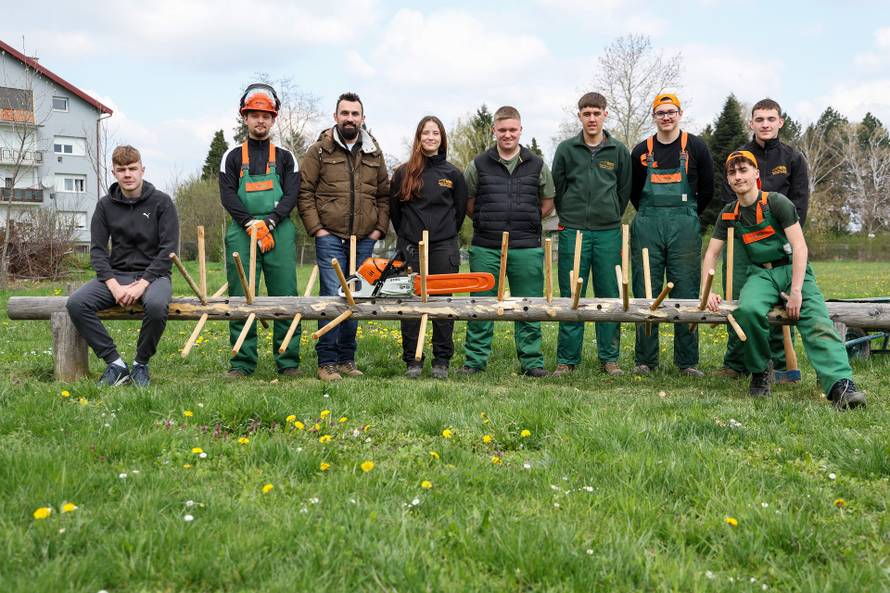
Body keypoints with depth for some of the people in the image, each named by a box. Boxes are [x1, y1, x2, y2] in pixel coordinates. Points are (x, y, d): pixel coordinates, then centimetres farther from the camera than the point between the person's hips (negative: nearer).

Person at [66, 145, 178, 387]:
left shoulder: (161, 202, -2)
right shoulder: (105, 205, 7)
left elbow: (168, 249, -8)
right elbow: (97, 249, 3)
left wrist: (141, 285, -18)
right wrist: (114, 285, -14)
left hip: (153, 275, -3)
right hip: (116, 275, 3)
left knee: (156, 305, -38)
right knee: (76, 303, -24)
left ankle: (141, 364, -12)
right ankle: (115, 363, -13)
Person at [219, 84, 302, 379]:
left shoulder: (284, 157, 13)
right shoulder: (232, 157, 12)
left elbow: (291, 195, 2)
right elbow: (228, 196, 1)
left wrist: (269, 222, -13)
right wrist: (251, 224, -13)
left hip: (279, 231, 0)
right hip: (242, 232, 0)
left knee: (285, 296, -1)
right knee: (241, 297, -1)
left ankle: (289, 362, 5)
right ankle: (242, 363, 6)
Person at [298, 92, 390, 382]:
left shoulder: (374, 154, 12)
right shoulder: (319, 151, 1)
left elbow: (384, 195, 17)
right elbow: (304, 192, 0)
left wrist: (380, 227, 6)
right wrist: (316, 228, -7)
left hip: (364, 239, 4)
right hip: (330, 237, -4)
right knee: (332, 296, -9)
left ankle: (347, 359, 17)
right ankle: (327, 361, -3)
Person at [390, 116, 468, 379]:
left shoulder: (452, 174, 6)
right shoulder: (403, 173, 6)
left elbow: (460, 209, 14)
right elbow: (394, 209, 14)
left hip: (444, 248, 0)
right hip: (410, 248, 0)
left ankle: (442, 361, 9)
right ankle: (412, 361, 9)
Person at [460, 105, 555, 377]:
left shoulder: (537, 165, 7)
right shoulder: (478, 165, 4)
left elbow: (548, 202, 15)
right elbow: (467, 202, 12)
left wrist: (528, 223, 6)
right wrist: (485, 222, 5)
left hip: (527, 249, 0)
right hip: (485, 248, 0)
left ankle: (532, 361, 15)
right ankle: (475, 360, 15)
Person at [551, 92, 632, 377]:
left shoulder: (619, 151, 7)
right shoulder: (566, 149, 4)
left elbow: (624, 191, 14)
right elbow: (557, 188, 10)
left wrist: (611, 218, 13)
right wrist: (570, 218, 11)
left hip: (608, 233, 1)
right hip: (573, 232, -1)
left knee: (610, 296, 4)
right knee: (571, 297, 1)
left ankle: (609, 358, 14)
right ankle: (567, 359, 8)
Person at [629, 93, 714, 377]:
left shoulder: (695, 147, 5)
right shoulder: (641, 151, 9)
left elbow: (707, 189, 10)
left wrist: (687, 217, 11)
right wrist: (650, 217, 13)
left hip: (684, 225, -1)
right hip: (647, 226, 1)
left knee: (686, 292, -1)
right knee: (645, 293, 1)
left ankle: (687, 361, 7)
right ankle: (645, 360, 9)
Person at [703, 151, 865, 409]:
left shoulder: (777, 202, -6)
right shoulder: (729, 214, 8)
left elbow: (800, 247, -12)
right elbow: (711, 254, 12)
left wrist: (796, 292, -20)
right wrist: (707, 291, -3)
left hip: (793, 270, -2)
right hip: (761, 274, 2)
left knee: (818, 323, -28)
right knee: (747, 309, -32)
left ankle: (841, 383, -44)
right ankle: (760, 371, -11)